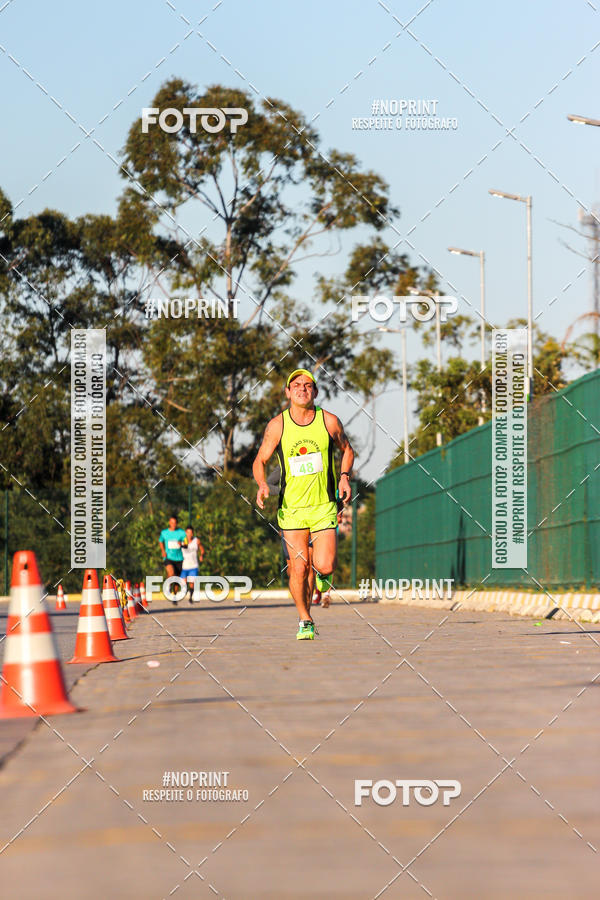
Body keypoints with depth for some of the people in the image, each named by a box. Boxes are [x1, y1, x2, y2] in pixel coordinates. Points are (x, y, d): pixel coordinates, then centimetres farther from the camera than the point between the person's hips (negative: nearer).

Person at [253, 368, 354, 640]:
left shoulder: (329, 421, -2)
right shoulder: (277, 426, -4)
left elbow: (346, 450, 16)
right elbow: (259, 461, 5)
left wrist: (344, 477, -1)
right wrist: (262, 484, -15)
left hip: (324, 506, 0)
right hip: (291, 508, 0)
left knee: (325, 567, -12)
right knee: (299, 569, -3)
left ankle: (320, 571, 26)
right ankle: (305, 621, 17)